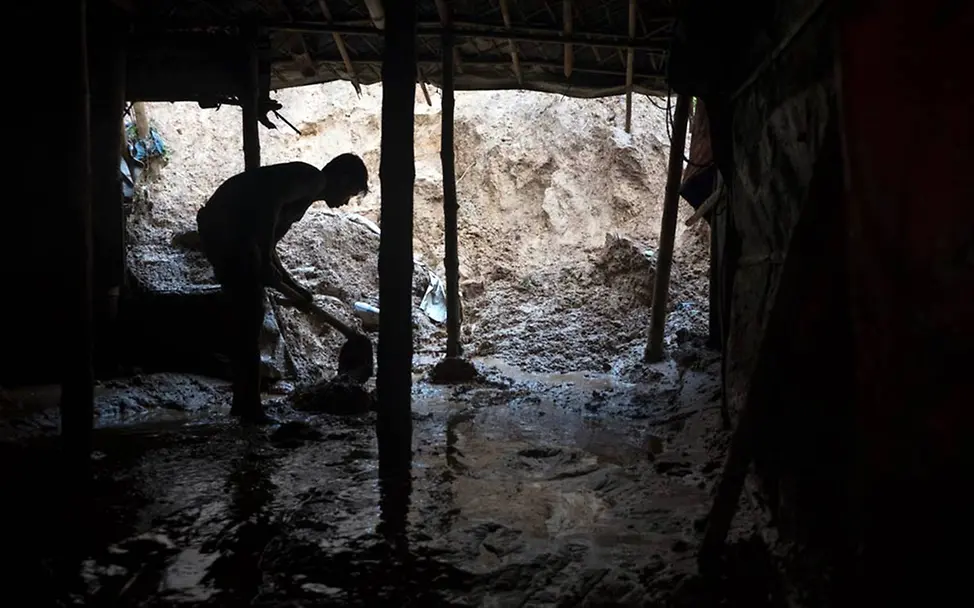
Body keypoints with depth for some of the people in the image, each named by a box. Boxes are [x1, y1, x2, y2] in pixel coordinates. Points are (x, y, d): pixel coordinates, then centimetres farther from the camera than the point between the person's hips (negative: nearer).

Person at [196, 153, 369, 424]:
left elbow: (266, 246, 25)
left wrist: (292, 285, 25)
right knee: (248, 315, -6)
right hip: (225, 228, -10)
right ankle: (249, 406, -1)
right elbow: (270, 203, -23)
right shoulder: (313, 180, -6)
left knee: (244, 315, 13)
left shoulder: (303, 197, 22)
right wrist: (267, 271, -18)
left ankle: (243, 402, 20)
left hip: (221, 228, 10)